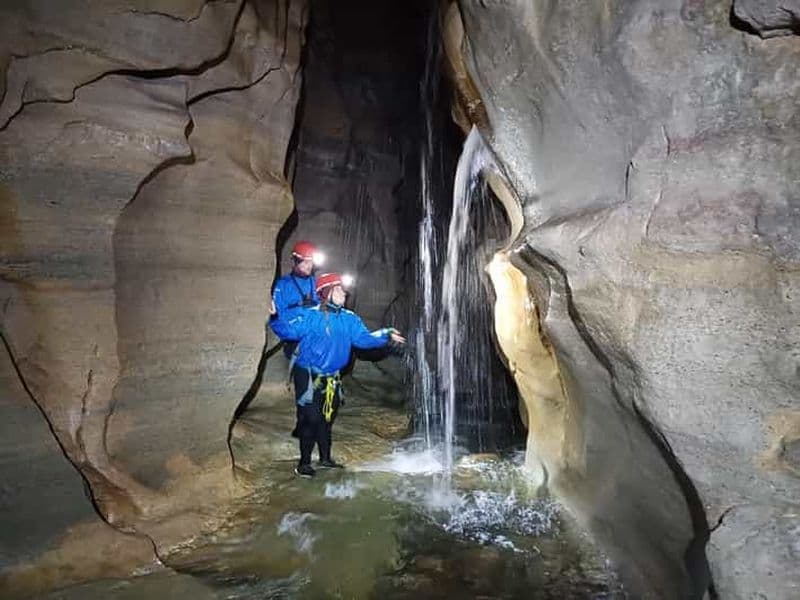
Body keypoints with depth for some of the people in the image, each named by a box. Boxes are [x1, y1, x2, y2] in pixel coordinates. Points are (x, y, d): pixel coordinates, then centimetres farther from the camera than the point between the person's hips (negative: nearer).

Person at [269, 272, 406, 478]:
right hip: (308, 376, -6)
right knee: (311, 419, -4)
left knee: (327, 419, 17)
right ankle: (304, 463, 12)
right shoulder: (311, 316, -14)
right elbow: (288, 330, -18)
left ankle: (325, 458, 34)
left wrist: (386, 336, 0)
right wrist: (276, 318, -36)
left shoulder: (349, 318, 3)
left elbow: (364, 338, 7)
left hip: (331, 379, 6)